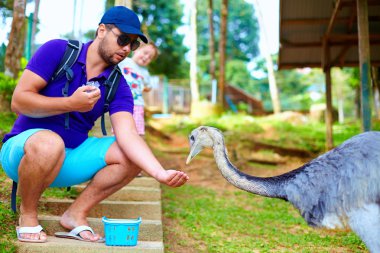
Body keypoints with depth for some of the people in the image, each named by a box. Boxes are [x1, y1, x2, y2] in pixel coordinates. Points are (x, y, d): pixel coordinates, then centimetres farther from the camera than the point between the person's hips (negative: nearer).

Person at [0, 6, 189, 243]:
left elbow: (127, 134, -16)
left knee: (134, 155, -12)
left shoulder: (118, 86, -3)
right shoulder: (57, 50, -11)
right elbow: (19, 100, -15)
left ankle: (76, 214, -1)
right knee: (49, 142, -39)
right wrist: (71, 103, -26)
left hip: (71, 157, 5)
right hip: (23, 149, -4)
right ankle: (27, 215, -11)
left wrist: (161, 173, -31)